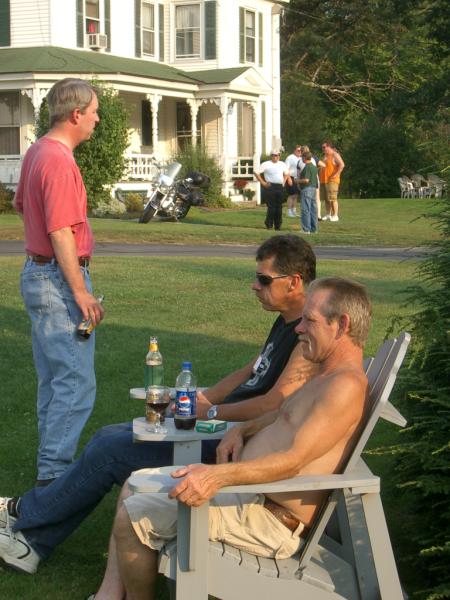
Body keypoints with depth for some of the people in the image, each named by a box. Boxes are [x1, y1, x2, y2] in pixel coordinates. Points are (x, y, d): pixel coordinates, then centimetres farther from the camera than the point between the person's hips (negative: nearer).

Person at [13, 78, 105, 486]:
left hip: (38, 273, 11)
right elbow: (61, 234, -23)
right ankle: (55, 474, -7)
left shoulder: (37, 152, 12)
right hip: (59, 280, -11)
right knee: (76, 382, -9)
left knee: (53, 379, 16)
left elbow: (19, 203, 27)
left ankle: (52, 465, 24)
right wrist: (81, 293, -21)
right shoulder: (60, 162, -19)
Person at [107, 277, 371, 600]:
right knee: (134, 487, 15)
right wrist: (241, 429, 8)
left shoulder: (347, 385, -21)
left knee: (131, 517, -12)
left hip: (270, 519, -11)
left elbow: (293, 461, -29)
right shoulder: (327, 376, 11)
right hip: (246, 488, 11)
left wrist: (219, 475, -40)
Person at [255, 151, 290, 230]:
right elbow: (256, 173, -3)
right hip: (270, 187, -5)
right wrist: (263, 183, -7)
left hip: (280, 187, 5)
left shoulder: (282, 164, 16)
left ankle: (278, 225, 12)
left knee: (279, 207, 5)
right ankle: (269, 224, 1)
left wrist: (284, 181, 16)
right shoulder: (266, 164, -1)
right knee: (271, 207, -10)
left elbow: (286, 173, 33)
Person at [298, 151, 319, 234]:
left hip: (307, 189, -9)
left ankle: (306, 229, -8)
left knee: (305, 209, -7)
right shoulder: (314, 167, 14)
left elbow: (306, 180, -22)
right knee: (313, 209, 10)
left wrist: (298, 181, -6)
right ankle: (313, 228, 13)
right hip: (314, 188, 9)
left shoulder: (307, 167, -15)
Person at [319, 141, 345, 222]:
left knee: (332, 198, -11)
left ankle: (335, 216, -9)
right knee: (326, 199, 8)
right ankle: (328, 215, 13)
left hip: (332, 181, -9)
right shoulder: (325, 156, 19)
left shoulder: (335, 155, -7)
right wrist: (320, 175, 20)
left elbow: (342, 165, -19)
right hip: (323, 180, 9)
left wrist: (336, 174, -21)